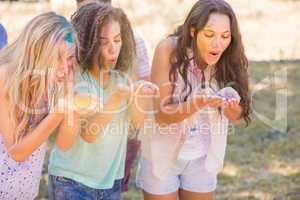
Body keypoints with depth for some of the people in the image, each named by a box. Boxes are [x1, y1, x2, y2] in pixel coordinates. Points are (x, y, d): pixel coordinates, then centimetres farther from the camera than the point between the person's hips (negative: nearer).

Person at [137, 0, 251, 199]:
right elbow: (161, 114, -22)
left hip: (202, 157, 3)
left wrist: (231, 107, -29)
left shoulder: (228, 57, -12)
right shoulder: (169, 50, -22)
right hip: (163, 155, -3)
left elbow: (237, 116, -6)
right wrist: (200, 102, -38)